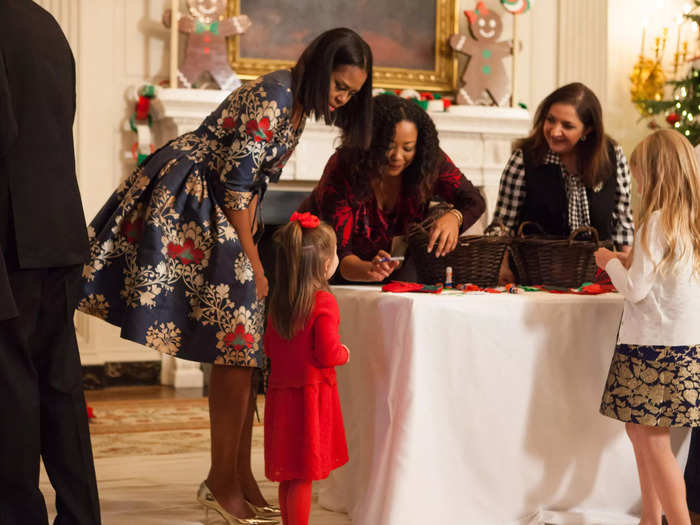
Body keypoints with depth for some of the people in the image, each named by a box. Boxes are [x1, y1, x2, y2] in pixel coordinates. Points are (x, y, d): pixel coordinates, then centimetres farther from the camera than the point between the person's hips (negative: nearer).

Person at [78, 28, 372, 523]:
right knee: (236, 346, -11)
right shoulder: (274, 97, -17)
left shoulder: (297, 105, 13)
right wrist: (253, 261, -12)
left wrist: (250, 241, 4)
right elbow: (236, 179, -19)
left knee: (242, 350, 7)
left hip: (221, 212, 10)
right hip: (190, 203, -10)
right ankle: (223, 481, -3)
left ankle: (238, 478, 13)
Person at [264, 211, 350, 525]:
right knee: (303, 476, -1)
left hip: (281, 390, 7)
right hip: (312, 393, -7)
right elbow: (328, 355, -19)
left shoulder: (279, 301, 5)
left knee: (288, 475, 16)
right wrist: (344, 354, 1)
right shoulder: (323, 302, -16)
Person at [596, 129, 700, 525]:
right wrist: (630, 263, 18)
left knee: (653, 441, -5)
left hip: (654, 345, -9)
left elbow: (636, 290, -14)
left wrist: (612, 263, 3)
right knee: (641, 431, 16)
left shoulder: (657, 222, -14)